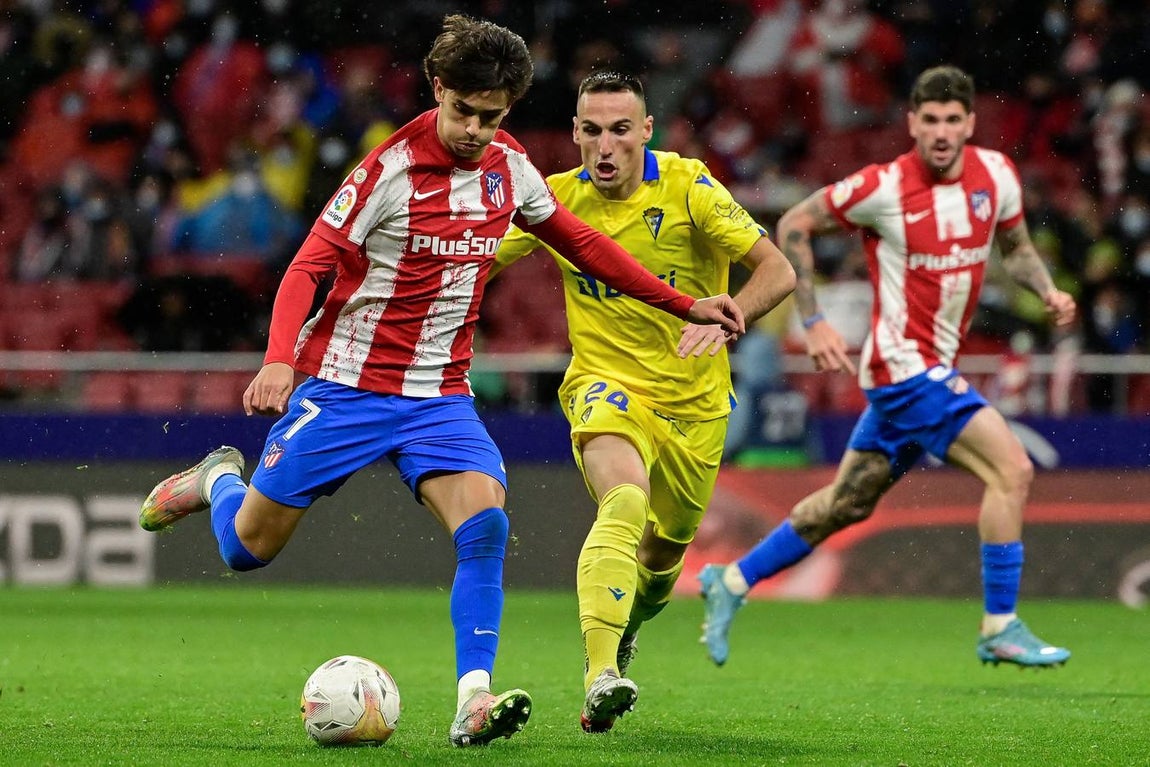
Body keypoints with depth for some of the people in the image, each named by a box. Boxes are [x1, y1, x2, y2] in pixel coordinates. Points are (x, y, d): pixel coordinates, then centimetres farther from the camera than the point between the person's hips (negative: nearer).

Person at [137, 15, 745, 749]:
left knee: (485, 523, -22)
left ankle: (474, 702, -25)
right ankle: (218, 478, 39)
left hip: (439, 394, 4)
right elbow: (309, 267, -17)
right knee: (250, 547, 4)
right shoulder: (390, 168, -16)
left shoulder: (510, 169, 1)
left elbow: (580, 241, 17)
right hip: (345, 382, -4)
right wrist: (280, 361, -34)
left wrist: (684, 304, 16)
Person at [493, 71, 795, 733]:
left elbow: (779, 272, -18)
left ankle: (622, 629, 51)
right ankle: (601, 674, -42)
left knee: (663, 553, 15)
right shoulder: (555, 200, -7)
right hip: (605, 382, -1)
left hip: (694, 401, 1)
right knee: (624, 503, -32)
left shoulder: (687, 187, -14)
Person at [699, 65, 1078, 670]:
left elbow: (1015, 247, 18)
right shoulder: (883, 187, -15)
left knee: (848, 503, 17)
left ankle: (731, 582, 30)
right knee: (1011, 468, -16)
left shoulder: (997, 174, 1)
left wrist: (1048, 291, -2)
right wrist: (812, 321, -9)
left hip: (936, 366, 7)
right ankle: (1000, 630, -9)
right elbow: (793, 226, -4)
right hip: (904, 363, -7)